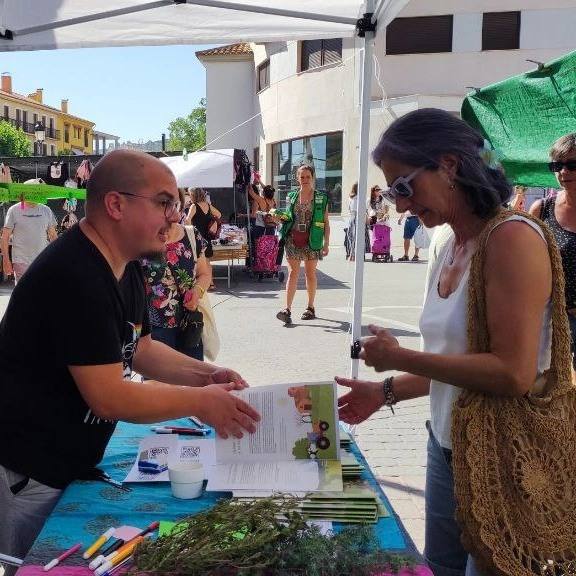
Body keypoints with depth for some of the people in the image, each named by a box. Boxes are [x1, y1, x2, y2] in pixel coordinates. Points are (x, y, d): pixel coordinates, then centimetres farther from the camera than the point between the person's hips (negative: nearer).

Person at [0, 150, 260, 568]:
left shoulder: (126, 268, 4)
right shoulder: (75, 278, -28)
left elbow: (139, 349, 14)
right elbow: (109, 397, -28)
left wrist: (204, 375, -2)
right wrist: (200, 402, -18)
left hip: (71, 464, 9)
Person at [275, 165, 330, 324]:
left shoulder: (321, 198, 4)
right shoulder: (291, 197, 10)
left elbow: (326, 222, 4)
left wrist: (326, 243, -2)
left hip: (311, 241, -1)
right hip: (293, 239, 1)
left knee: (310, 274, 6)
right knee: (293, 272, -5)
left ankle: (311, 308, 19)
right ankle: (287, 309, -10)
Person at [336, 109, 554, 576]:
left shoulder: (512, 238, -18)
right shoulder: (451, 249, 7)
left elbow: (514, 374, -24)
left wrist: (400, 358, -17)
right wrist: (386, 392, 9)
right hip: (448, 446, 8)